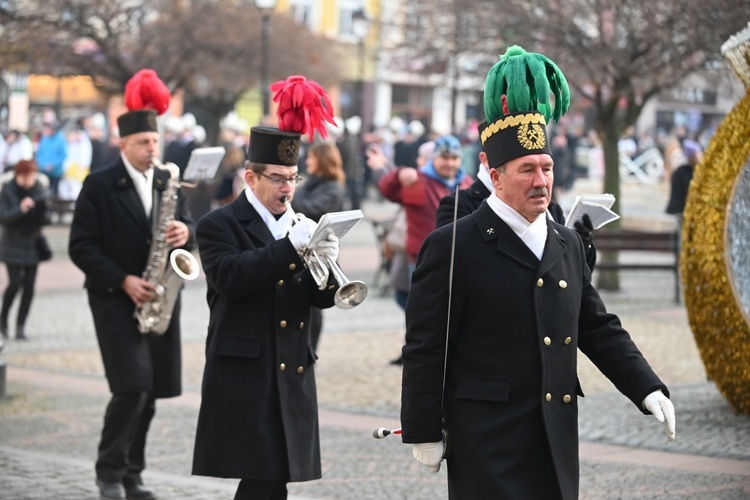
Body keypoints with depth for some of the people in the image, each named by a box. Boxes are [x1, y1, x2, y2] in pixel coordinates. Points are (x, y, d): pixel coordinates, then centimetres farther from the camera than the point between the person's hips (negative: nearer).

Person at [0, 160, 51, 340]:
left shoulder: (39, 189, -1)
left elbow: (45, 219, 4)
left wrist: (43, 213, -19)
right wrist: (20, 210, -29)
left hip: (32, 244, 3)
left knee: (29, 286, -1)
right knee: (15, 283, -11)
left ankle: (21, 325, 8)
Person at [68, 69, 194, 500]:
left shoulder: (167, 181, 10)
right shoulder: (99, 185, -5)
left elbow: (188, 225, 16)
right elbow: (82, 247, -7)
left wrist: (185, 232, -9)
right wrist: (123, 281, -15)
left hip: (158, 300, 5)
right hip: (115, 299, -5)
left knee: (150, 391, 5)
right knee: (132, 388, -13)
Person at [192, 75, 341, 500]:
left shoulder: (298, 225, 16)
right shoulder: (220, 225, -2)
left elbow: (321, 299, 9)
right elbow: (230, 278, -21)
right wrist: (290, 246, -25)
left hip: (293, 375, 6)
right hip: (244, 375, -6)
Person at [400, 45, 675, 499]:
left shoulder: (568, 244, 12)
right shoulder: (453, 246, -8)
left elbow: (599, 328, 17)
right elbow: (425, 349, -8)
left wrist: (646, 389, 6)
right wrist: (424, 432, -9)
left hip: (556, 439, 6)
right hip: (487, 442, -6)